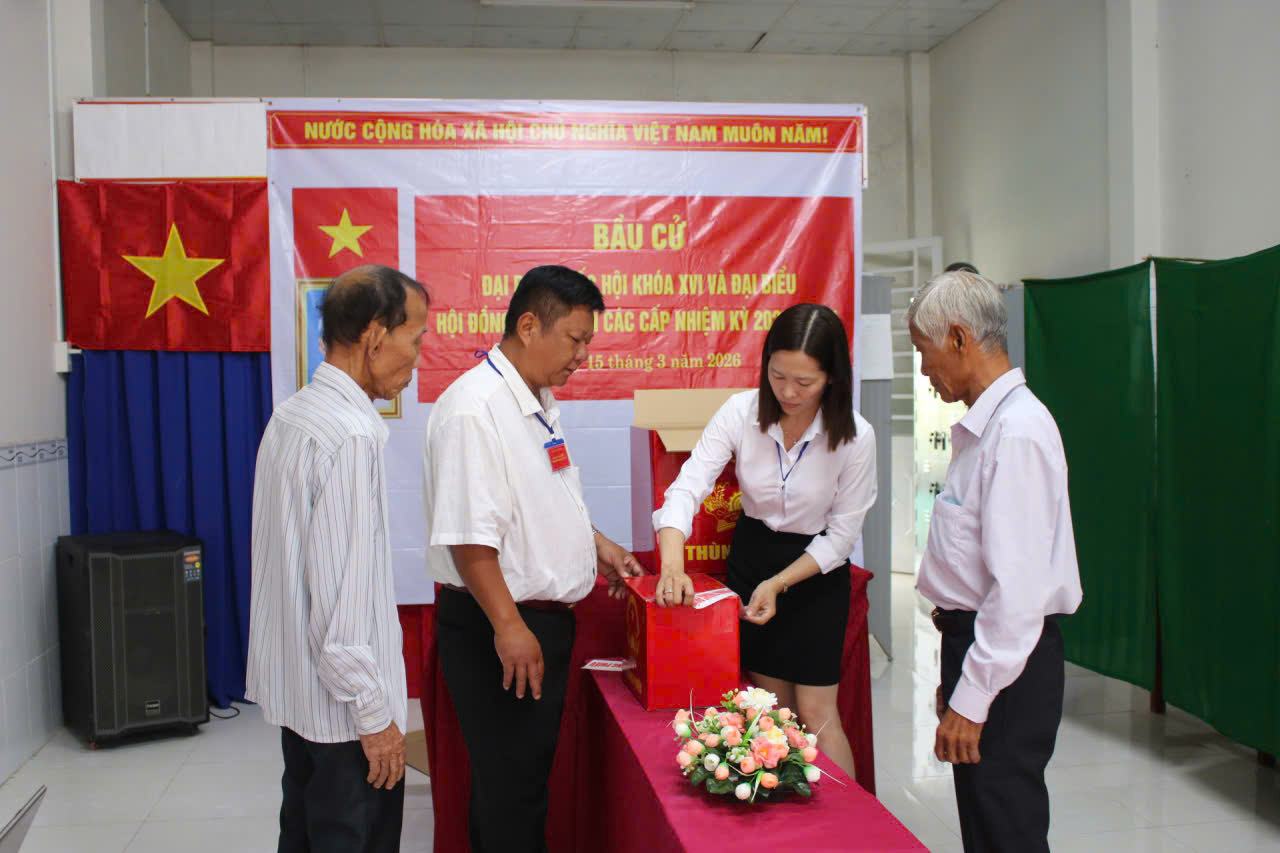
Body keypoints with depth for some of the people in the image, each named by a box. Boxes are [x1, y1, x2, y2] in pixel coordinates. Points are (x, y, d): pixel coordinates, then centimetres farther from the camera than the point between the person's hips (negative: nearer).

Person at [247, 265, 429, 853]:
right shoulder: (353, 437, -23)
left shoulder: (290, 416, 6)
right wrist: (374, 714, -16)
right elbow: (341, 594, -25)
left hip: (291, 686, 9)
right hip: (340, 698, -9)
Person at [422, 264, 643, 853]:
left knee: (528, 769, 19)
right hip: (499, 628, -9)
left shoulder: (540, 401, 11)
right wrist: (507, 625, -25)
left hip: (543, 620, 10)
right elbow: (468, 535, -25)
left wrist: (596, 544, 19)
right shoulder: (473, 409, -22)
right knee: (509, 783, 2)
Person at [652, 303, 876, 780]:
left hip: (816, 569, -2)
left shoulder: (855, 437, -20)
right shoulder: (741, 412, -17)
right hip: (751, 554, 3)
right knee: (773, 707, 13)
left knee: (815, 713, -4)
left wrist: (779, 584, -20)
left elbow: (842, 534, -12)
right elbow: (687, 487, -23)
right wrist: (673, 566, -38)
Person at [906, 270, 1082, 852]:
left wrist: (970, 700, -20)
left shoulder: (1017, 432, -21)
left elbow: (1018, 587, -24)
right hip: (977, 640, 9)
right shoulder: (981, 427, 9)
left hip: (1008, 655, -9)